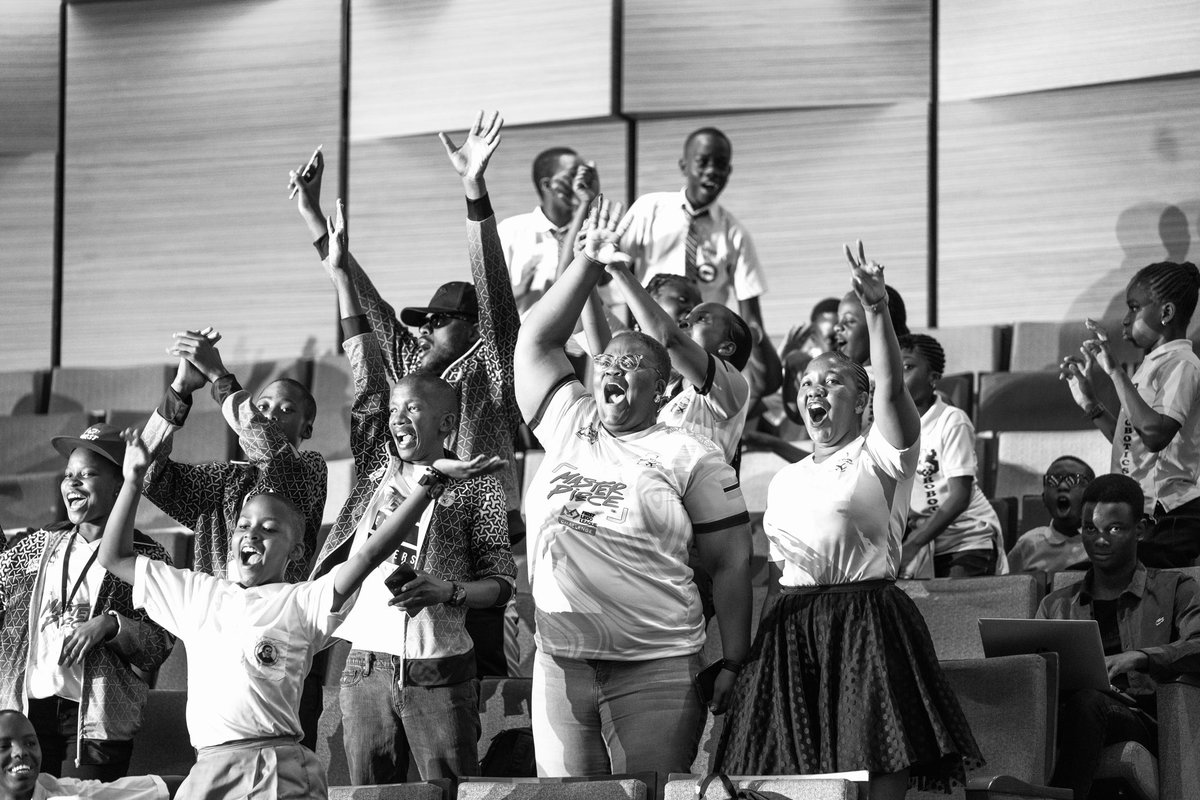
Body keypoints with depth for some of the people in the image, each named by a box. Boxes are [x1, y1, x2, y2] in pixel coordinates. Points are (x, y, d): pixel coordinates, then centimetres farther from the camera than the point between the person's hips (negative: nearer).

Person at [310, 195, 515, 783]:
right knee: (368, 792, 6)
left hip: (439, 672, -4)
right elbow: (366, 372, 9)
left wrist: (447, 591, -18)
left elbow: (500, 583, 3)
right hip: (365, 667, 4)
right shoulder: (377, 467, 12)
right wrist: (339, 271, 7)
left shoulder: (475, 487, 3)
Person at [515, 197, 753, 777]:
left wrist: (733, 665, -4)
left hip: (657, 667, -3)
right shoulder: (567, 424, 14)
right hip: (560, 664, 3)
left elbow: (731, 564, 2)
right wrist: (589, 263, 6)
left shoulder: (691, 457, 3)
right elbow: (535, 339, 13)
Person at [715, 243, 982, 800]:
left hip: (864, 623, -5)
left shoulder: (878, 456, 2)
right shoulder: (785, 479, 20)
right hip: (789, 624, 5)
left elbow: (892, 387, -15)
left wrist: (876, 309, -26)